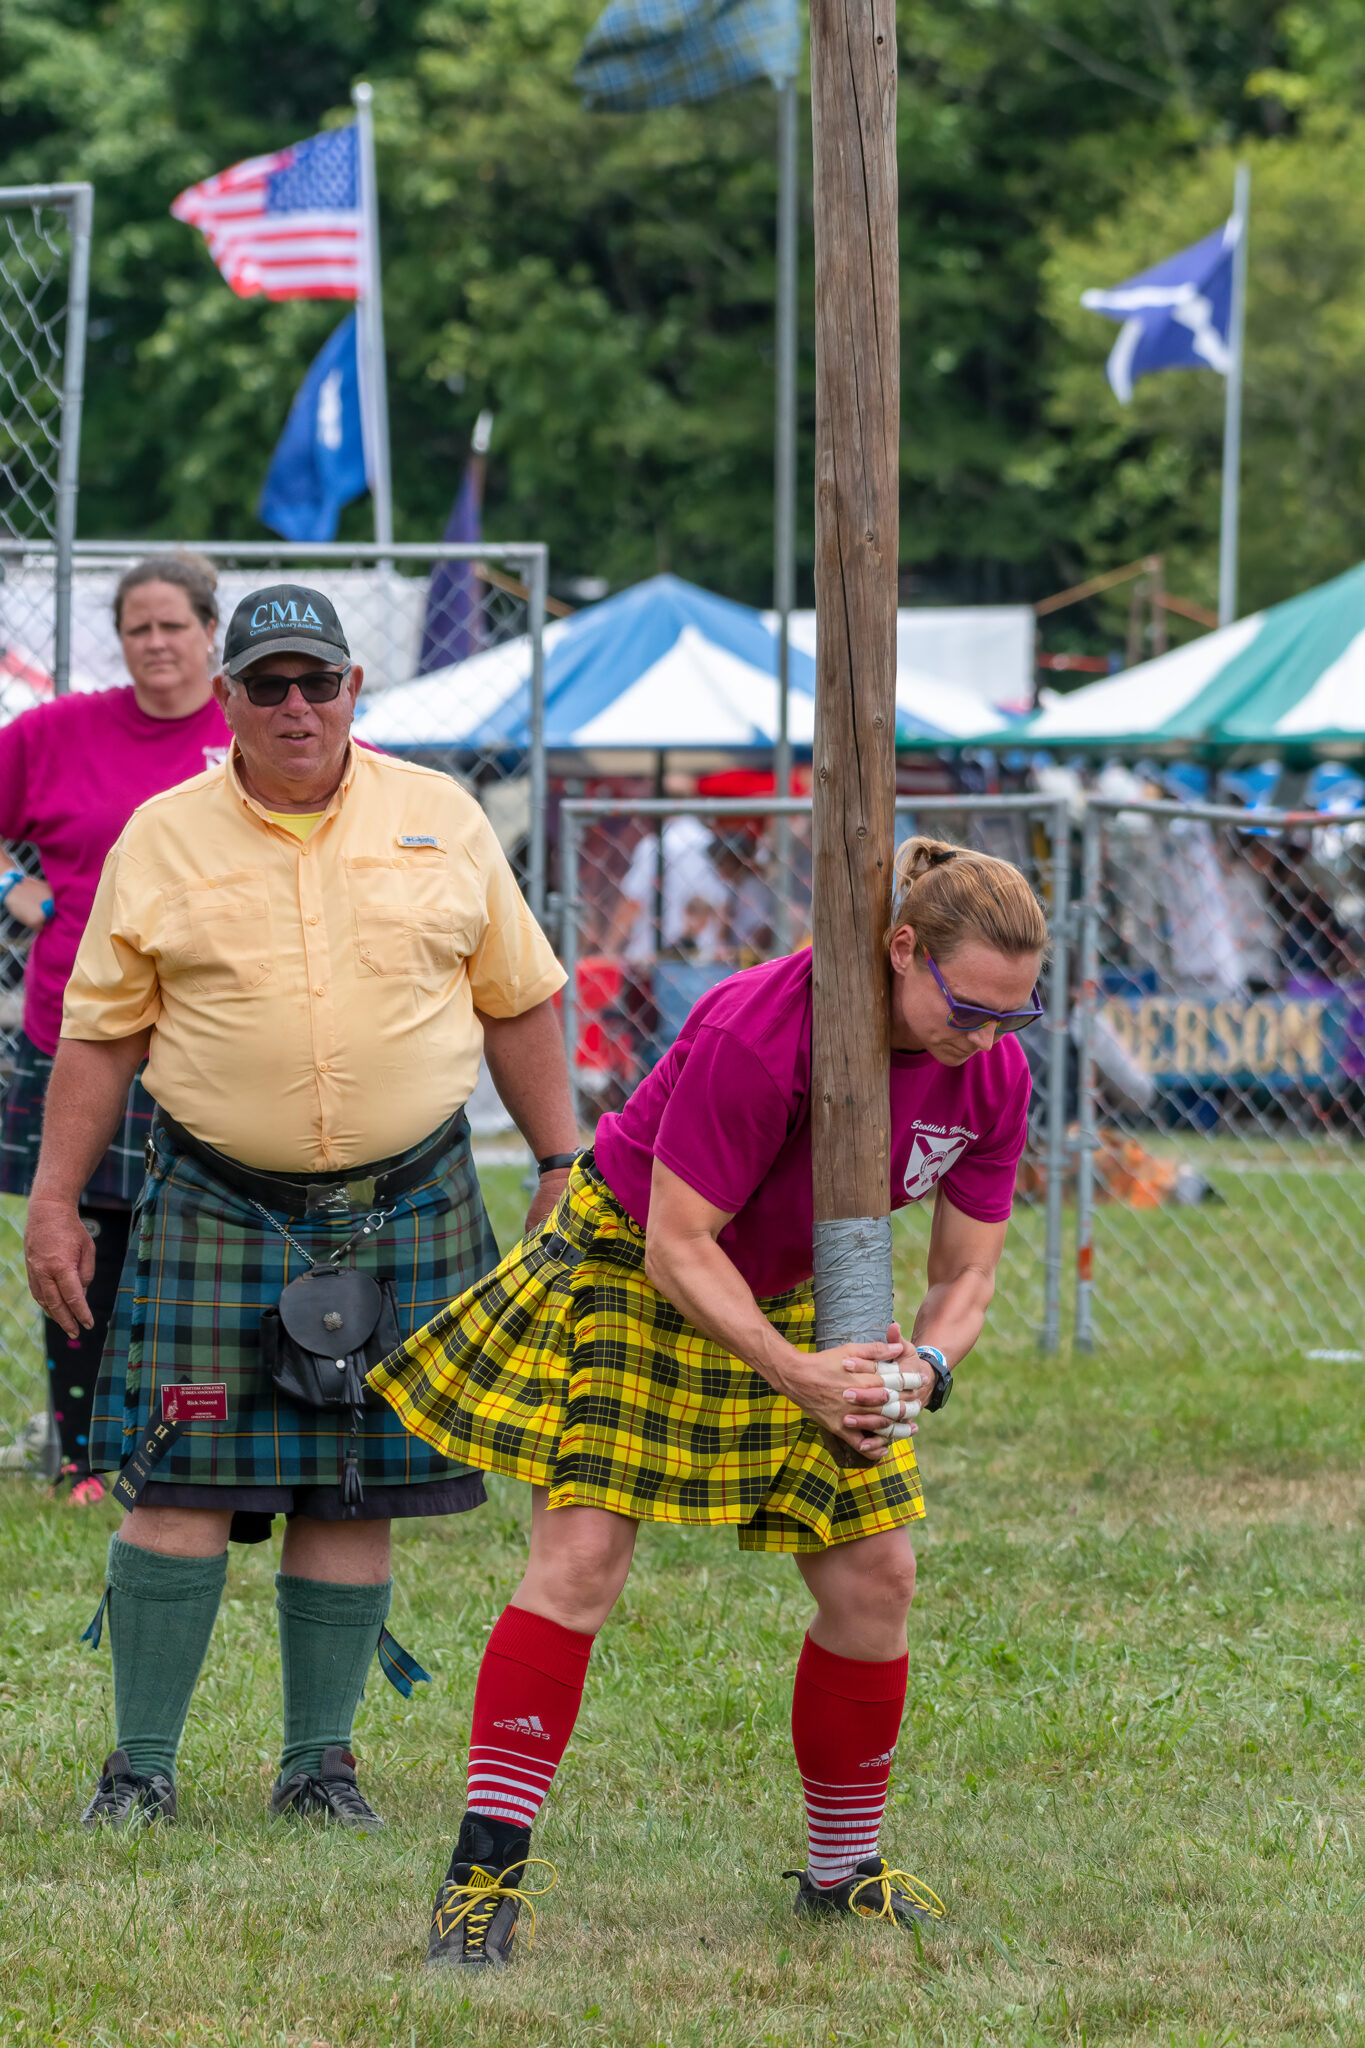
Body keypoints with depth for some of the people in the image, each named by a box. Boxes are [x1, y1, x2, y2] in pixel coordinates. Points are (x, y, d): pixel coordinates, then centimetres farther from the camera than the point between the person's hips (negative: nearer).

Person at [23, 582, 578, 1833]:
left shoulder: (441, 823, 6)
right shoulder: (161, 842, 2)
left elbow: (519, 1004, 11)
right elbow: (100, 1035, 5)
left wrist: (563, 1167, 8)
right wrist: (55, 1202, 2)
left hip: (406, 1210, 1)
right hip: (218, 1208, -1)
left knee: (356, 1494, 3)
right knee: (180, 1486, -6)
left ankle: (319, 1762, 13)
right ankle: (142, 1765, 3)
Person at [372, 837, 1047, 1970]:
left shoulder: (991, 1072, -15)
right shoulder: (758, 1031, -34)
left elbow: (968, 1271, -8)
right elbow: (678, 1244, -29)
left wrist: (926, 1366, -29)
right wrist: (793, 1372, -38)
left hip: (801, 1299, 6)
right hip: (630, 1270, -6)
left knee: (876, 1574, 1)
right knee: (581, 1557, -16)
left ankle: (843, 1867, 18)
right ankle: (487, 1871, -15)